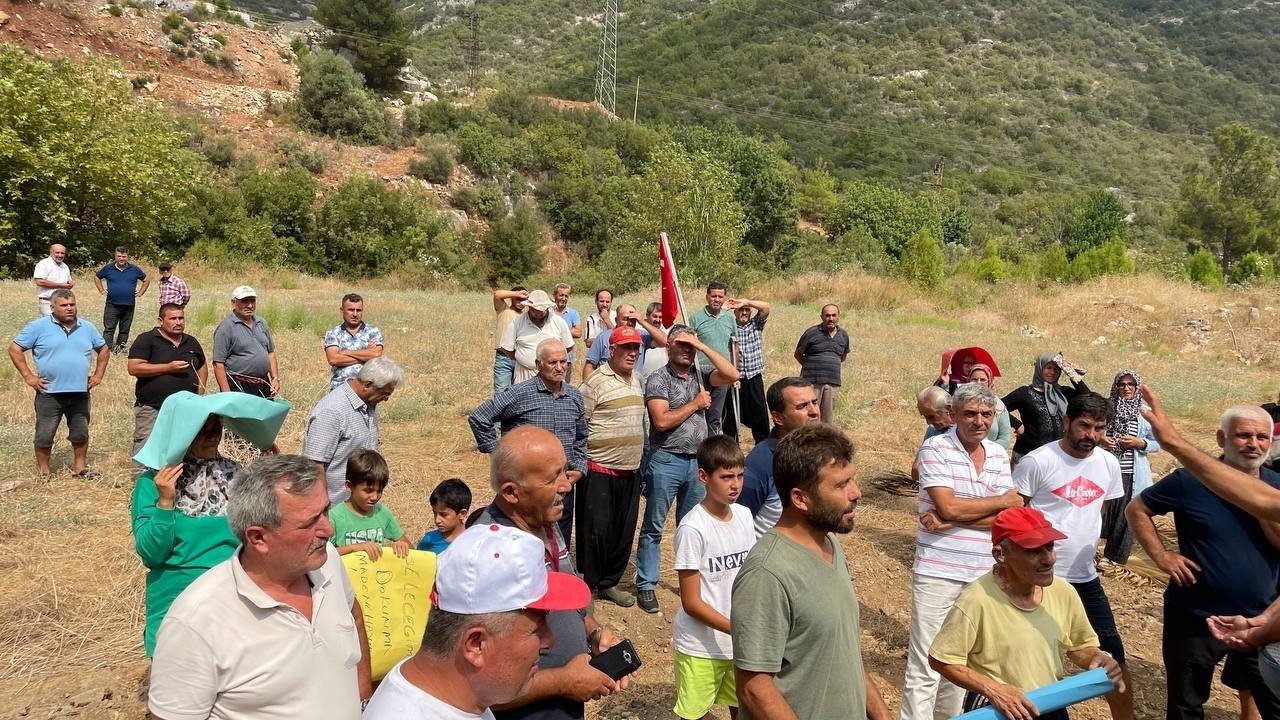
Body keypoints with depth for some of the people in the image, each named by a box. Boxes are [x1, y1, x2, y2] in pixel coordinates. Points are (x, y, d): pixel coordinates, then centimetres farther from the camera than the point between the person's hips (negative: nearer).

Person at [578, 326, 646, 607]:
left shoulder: (638, 381, 12)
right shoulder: (597, 381, -11)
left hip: (631, 471, 7)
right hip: (599, 470, -7)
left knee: (624, 531, 12)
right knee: (595, 529, 0)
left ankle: (609, 583, 27)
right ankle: (588, 585, 16)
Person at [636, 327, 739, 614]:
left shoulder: (700, 375, 8)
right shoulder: (658, 380, -8)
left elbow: (732, 375, -7)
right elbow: (662, 421, -18)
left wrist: (704, 347, -9)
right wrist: (695, 404, -11)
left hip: (697, 461, 5)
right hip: (667, 461, -5)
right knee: (653, 527, 4)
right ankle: (646, 585, 12)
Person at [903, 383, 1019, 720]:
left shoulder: (999, 455, 7)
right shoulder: (935, 448, -9)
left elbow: (1008, 518, -2)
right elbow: (948, 506, -19)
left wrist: (951, 521, -14)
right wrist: (1002, 500, -7)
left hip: (982, 574, 5)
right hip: (937, 572, -5)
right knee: (925, 665, -2)